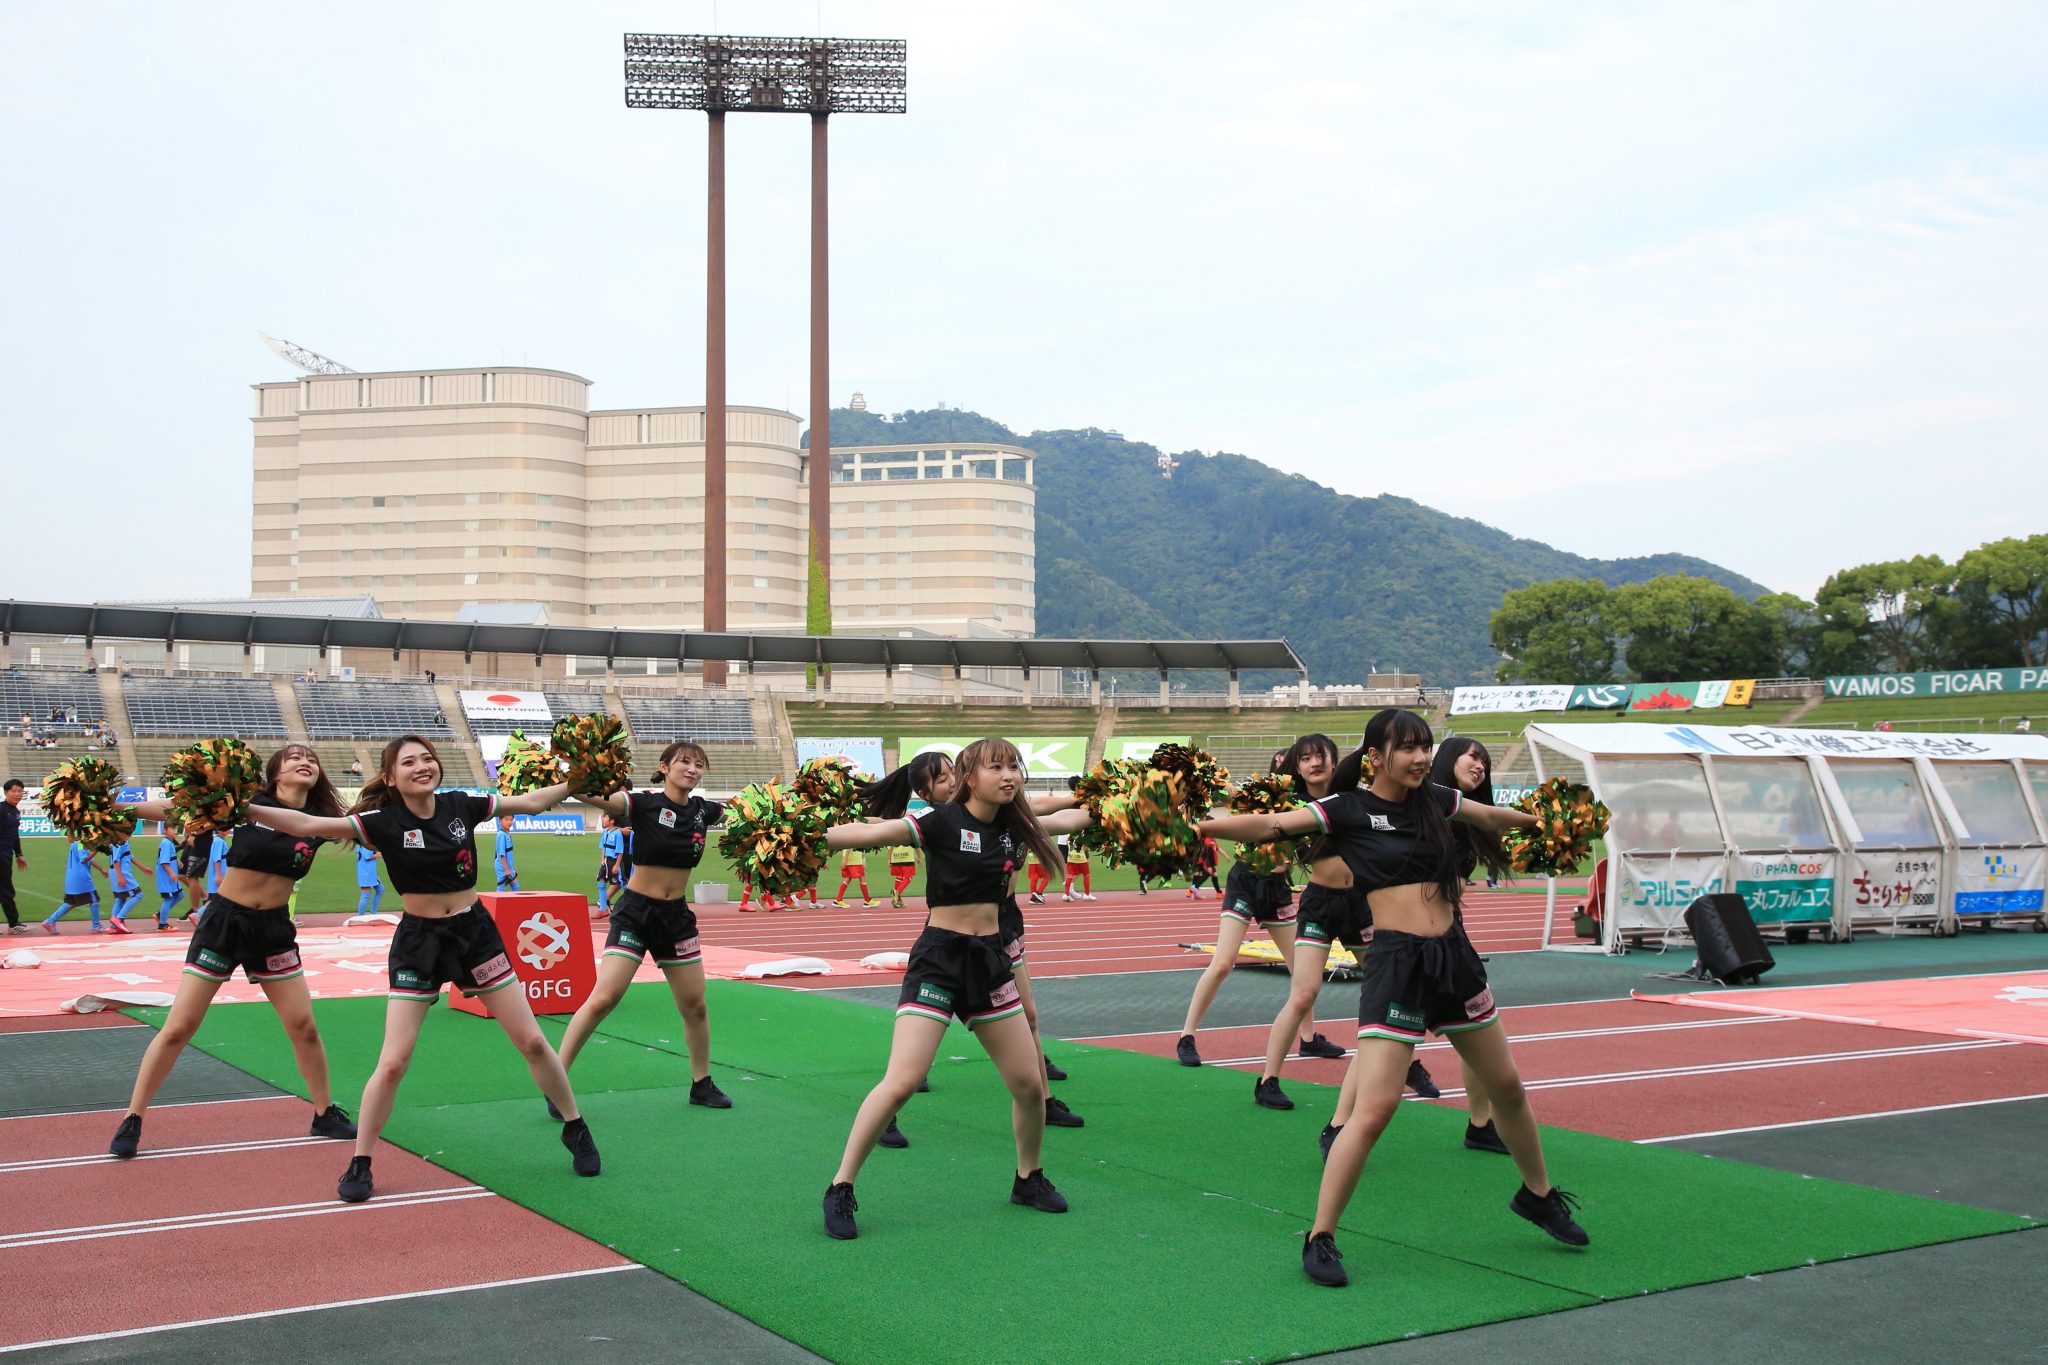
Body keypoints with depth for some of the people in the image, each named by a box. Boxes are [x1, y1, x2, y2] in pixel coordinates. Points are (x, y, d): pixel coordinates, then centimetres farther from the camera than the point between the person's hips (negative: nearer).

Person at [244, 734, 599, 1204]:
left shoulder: (461, 806, -5)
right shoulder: (385, 821, -13)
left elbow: (531, 802, 7)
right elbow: (308, 824, -22)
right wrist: (245, 809, -32)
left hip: (475, 932, 2)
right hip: (418, 941, -2)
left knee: (533, 1042, 5)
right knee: (393, 1062, -6)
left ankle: (576, 1130, 24)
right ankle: (360, 1165, 11)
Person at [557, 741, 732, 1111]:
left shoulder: (702, 810, 4)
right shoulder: (644, 803, -11)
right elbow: (596, 797, -27)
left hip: (676, 915, 5)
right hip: (635, 911, -5)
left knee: (694, 1005, 10)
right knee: (603, 999, -14)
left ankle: (702, 1084, 27)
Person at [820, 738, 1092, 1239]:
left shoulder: (1014, 826, 6)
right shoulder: (942, 821, -12)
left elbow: (1071, 817, 26)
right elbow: (870, 833, -25)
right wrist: (809, 837, -35)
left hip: (990, 959, 6)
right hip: (939, 957, -6)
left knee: (1029, 1083, 8)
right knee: (901, 1082, -16)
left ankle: (1029, 1179, 32)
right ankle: (840, 1189, -2)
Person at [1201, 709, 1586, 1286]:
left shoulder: (1433, 800, 8)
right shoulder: (1347, 809, -7)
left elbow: (1493, 817, 28)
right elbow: (1273, 825, -20)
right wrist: (1200, 825, -33)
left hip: (1455, 956, 6)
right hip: (1396, 962, -6)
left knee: (1507, 1087, 19)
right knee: (1374, 1109, -14)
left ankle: (1538, 1195, 44)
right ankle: (1320, 1239, -2)